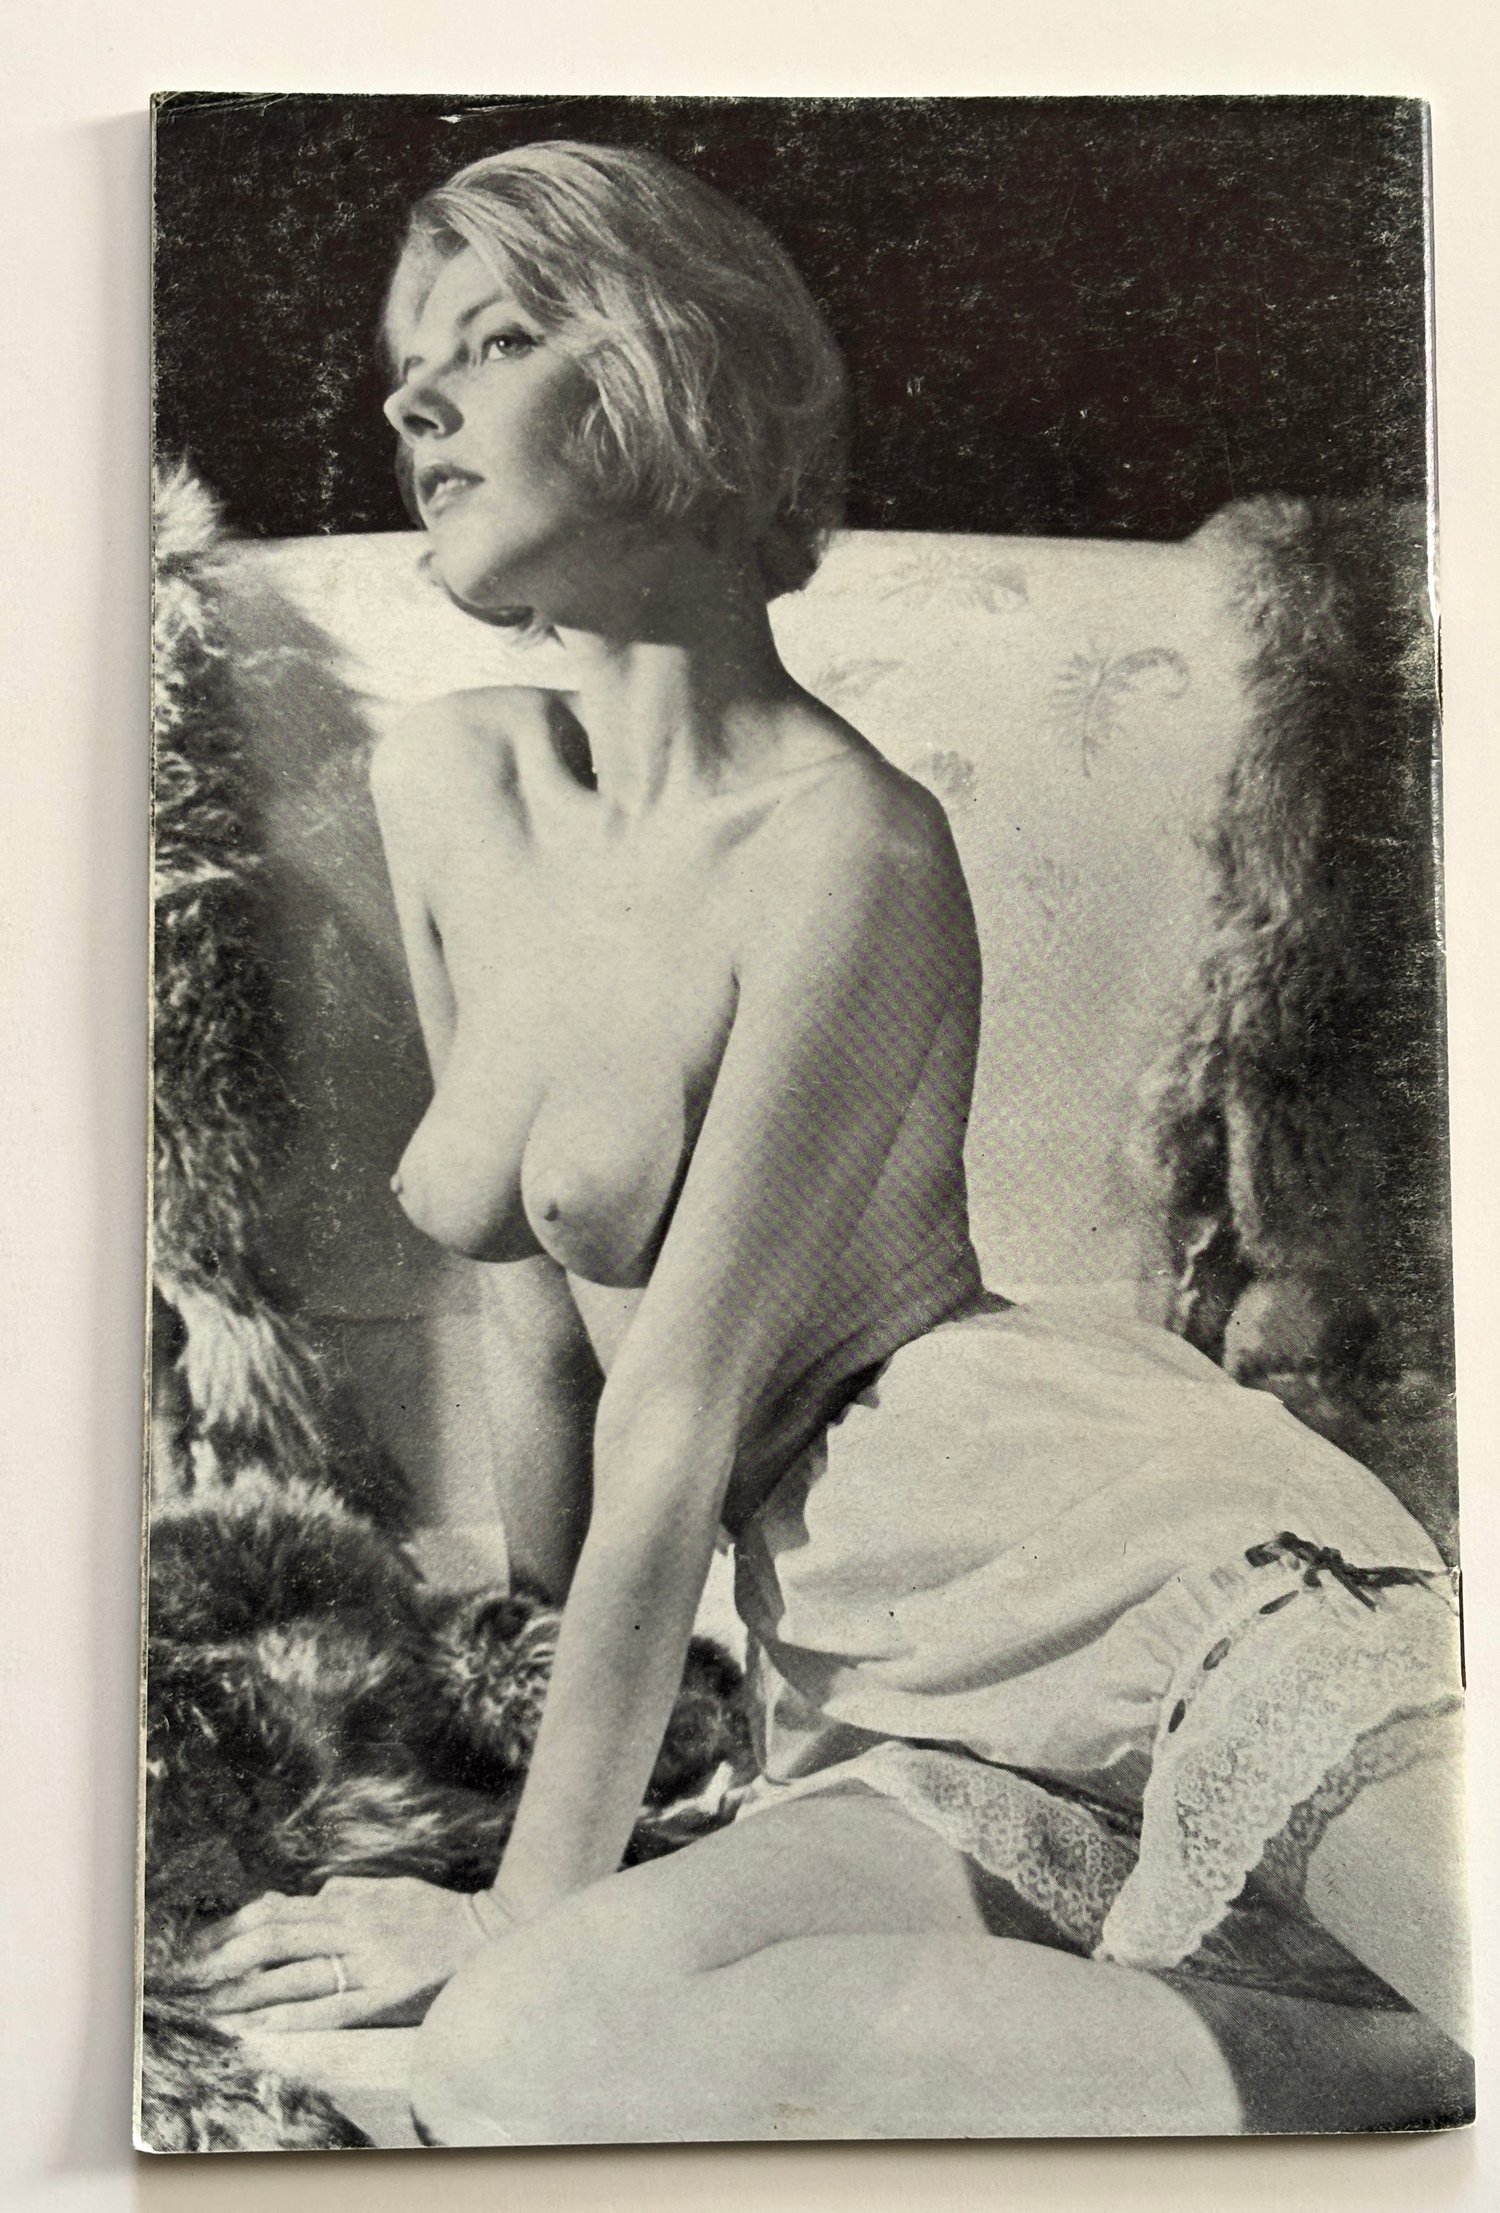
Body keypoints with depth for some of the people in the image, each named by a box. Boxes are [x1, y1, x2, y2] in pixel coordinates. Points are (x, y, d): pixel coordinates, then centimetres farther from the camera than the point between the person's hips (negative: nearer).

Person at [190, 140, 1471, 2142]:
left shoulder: (847, 848, -12)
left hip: (1139, 1566, -7)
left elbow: (685, 1420, -12)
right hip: (881, 1707, 7)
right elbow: (517, 1256, 19)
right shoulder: (446, 788, 11)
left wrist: (530, 1909, -5)